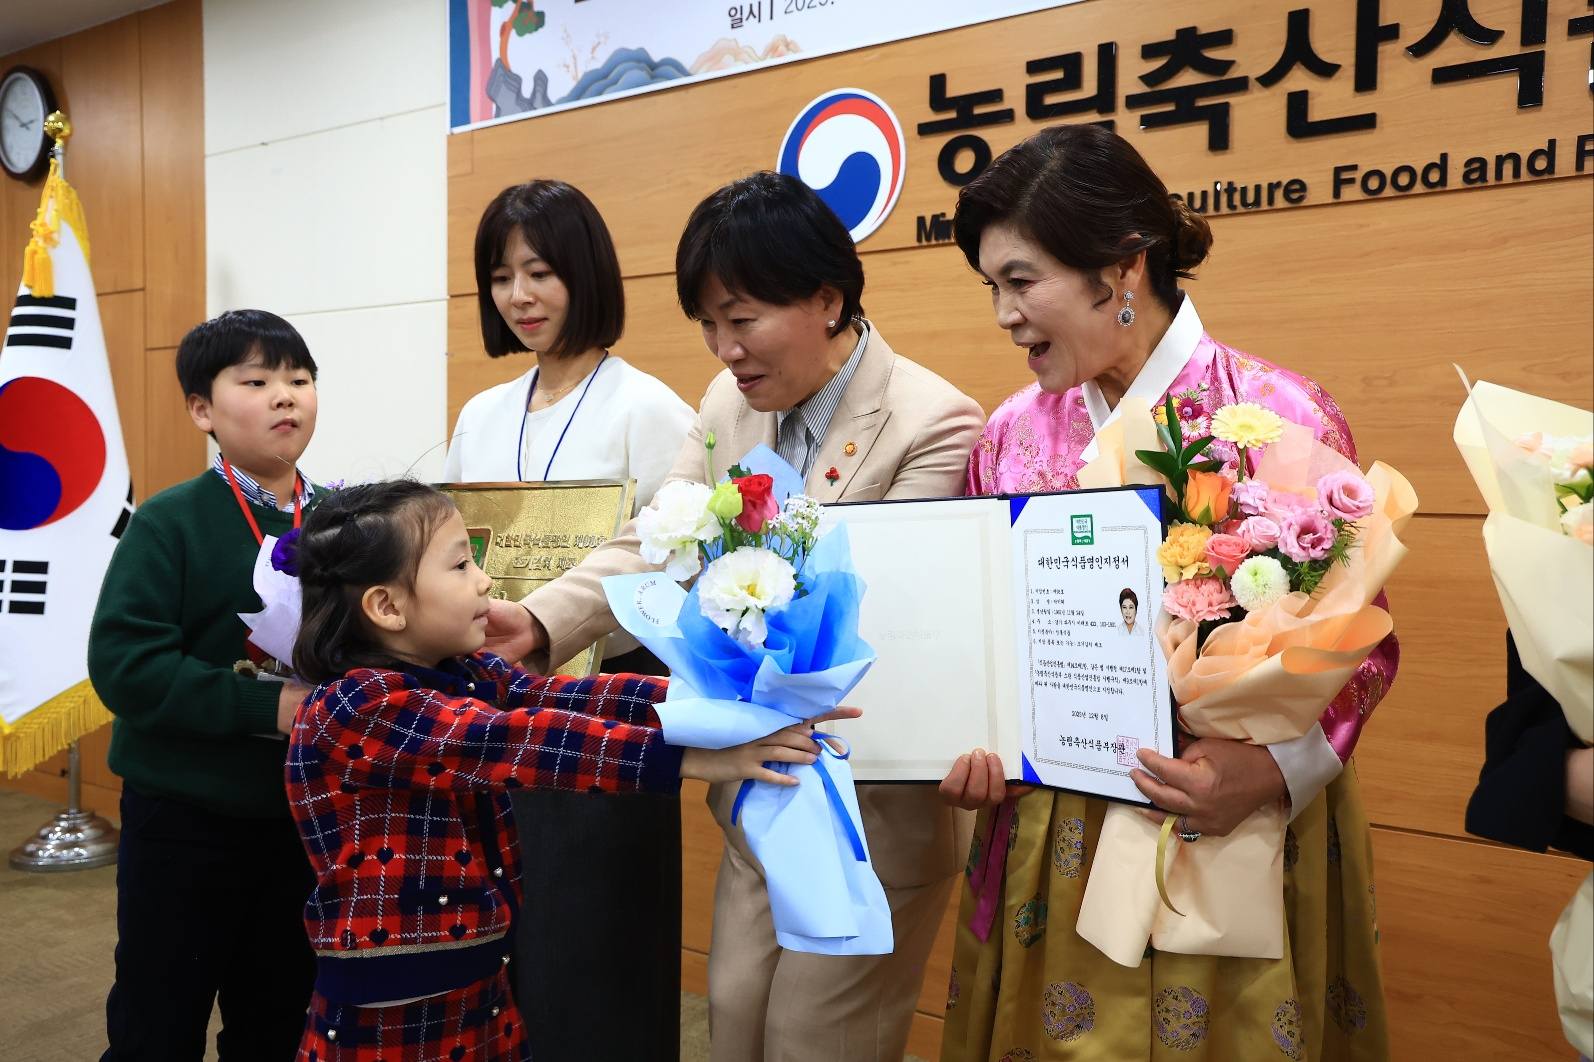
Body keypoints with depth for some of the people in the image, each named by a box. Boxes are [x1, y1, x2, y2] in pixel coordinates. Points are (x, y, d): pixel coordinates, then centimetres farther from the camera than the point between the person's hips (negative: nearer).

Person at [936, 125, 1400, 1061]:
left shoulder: (1281, 419, -13)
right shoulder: (1015, 434, 0)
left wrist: (1274, 771, -22)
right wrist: (975, 744, -8)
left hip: (1229, 843, -3)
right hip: (1053, 839, 4)